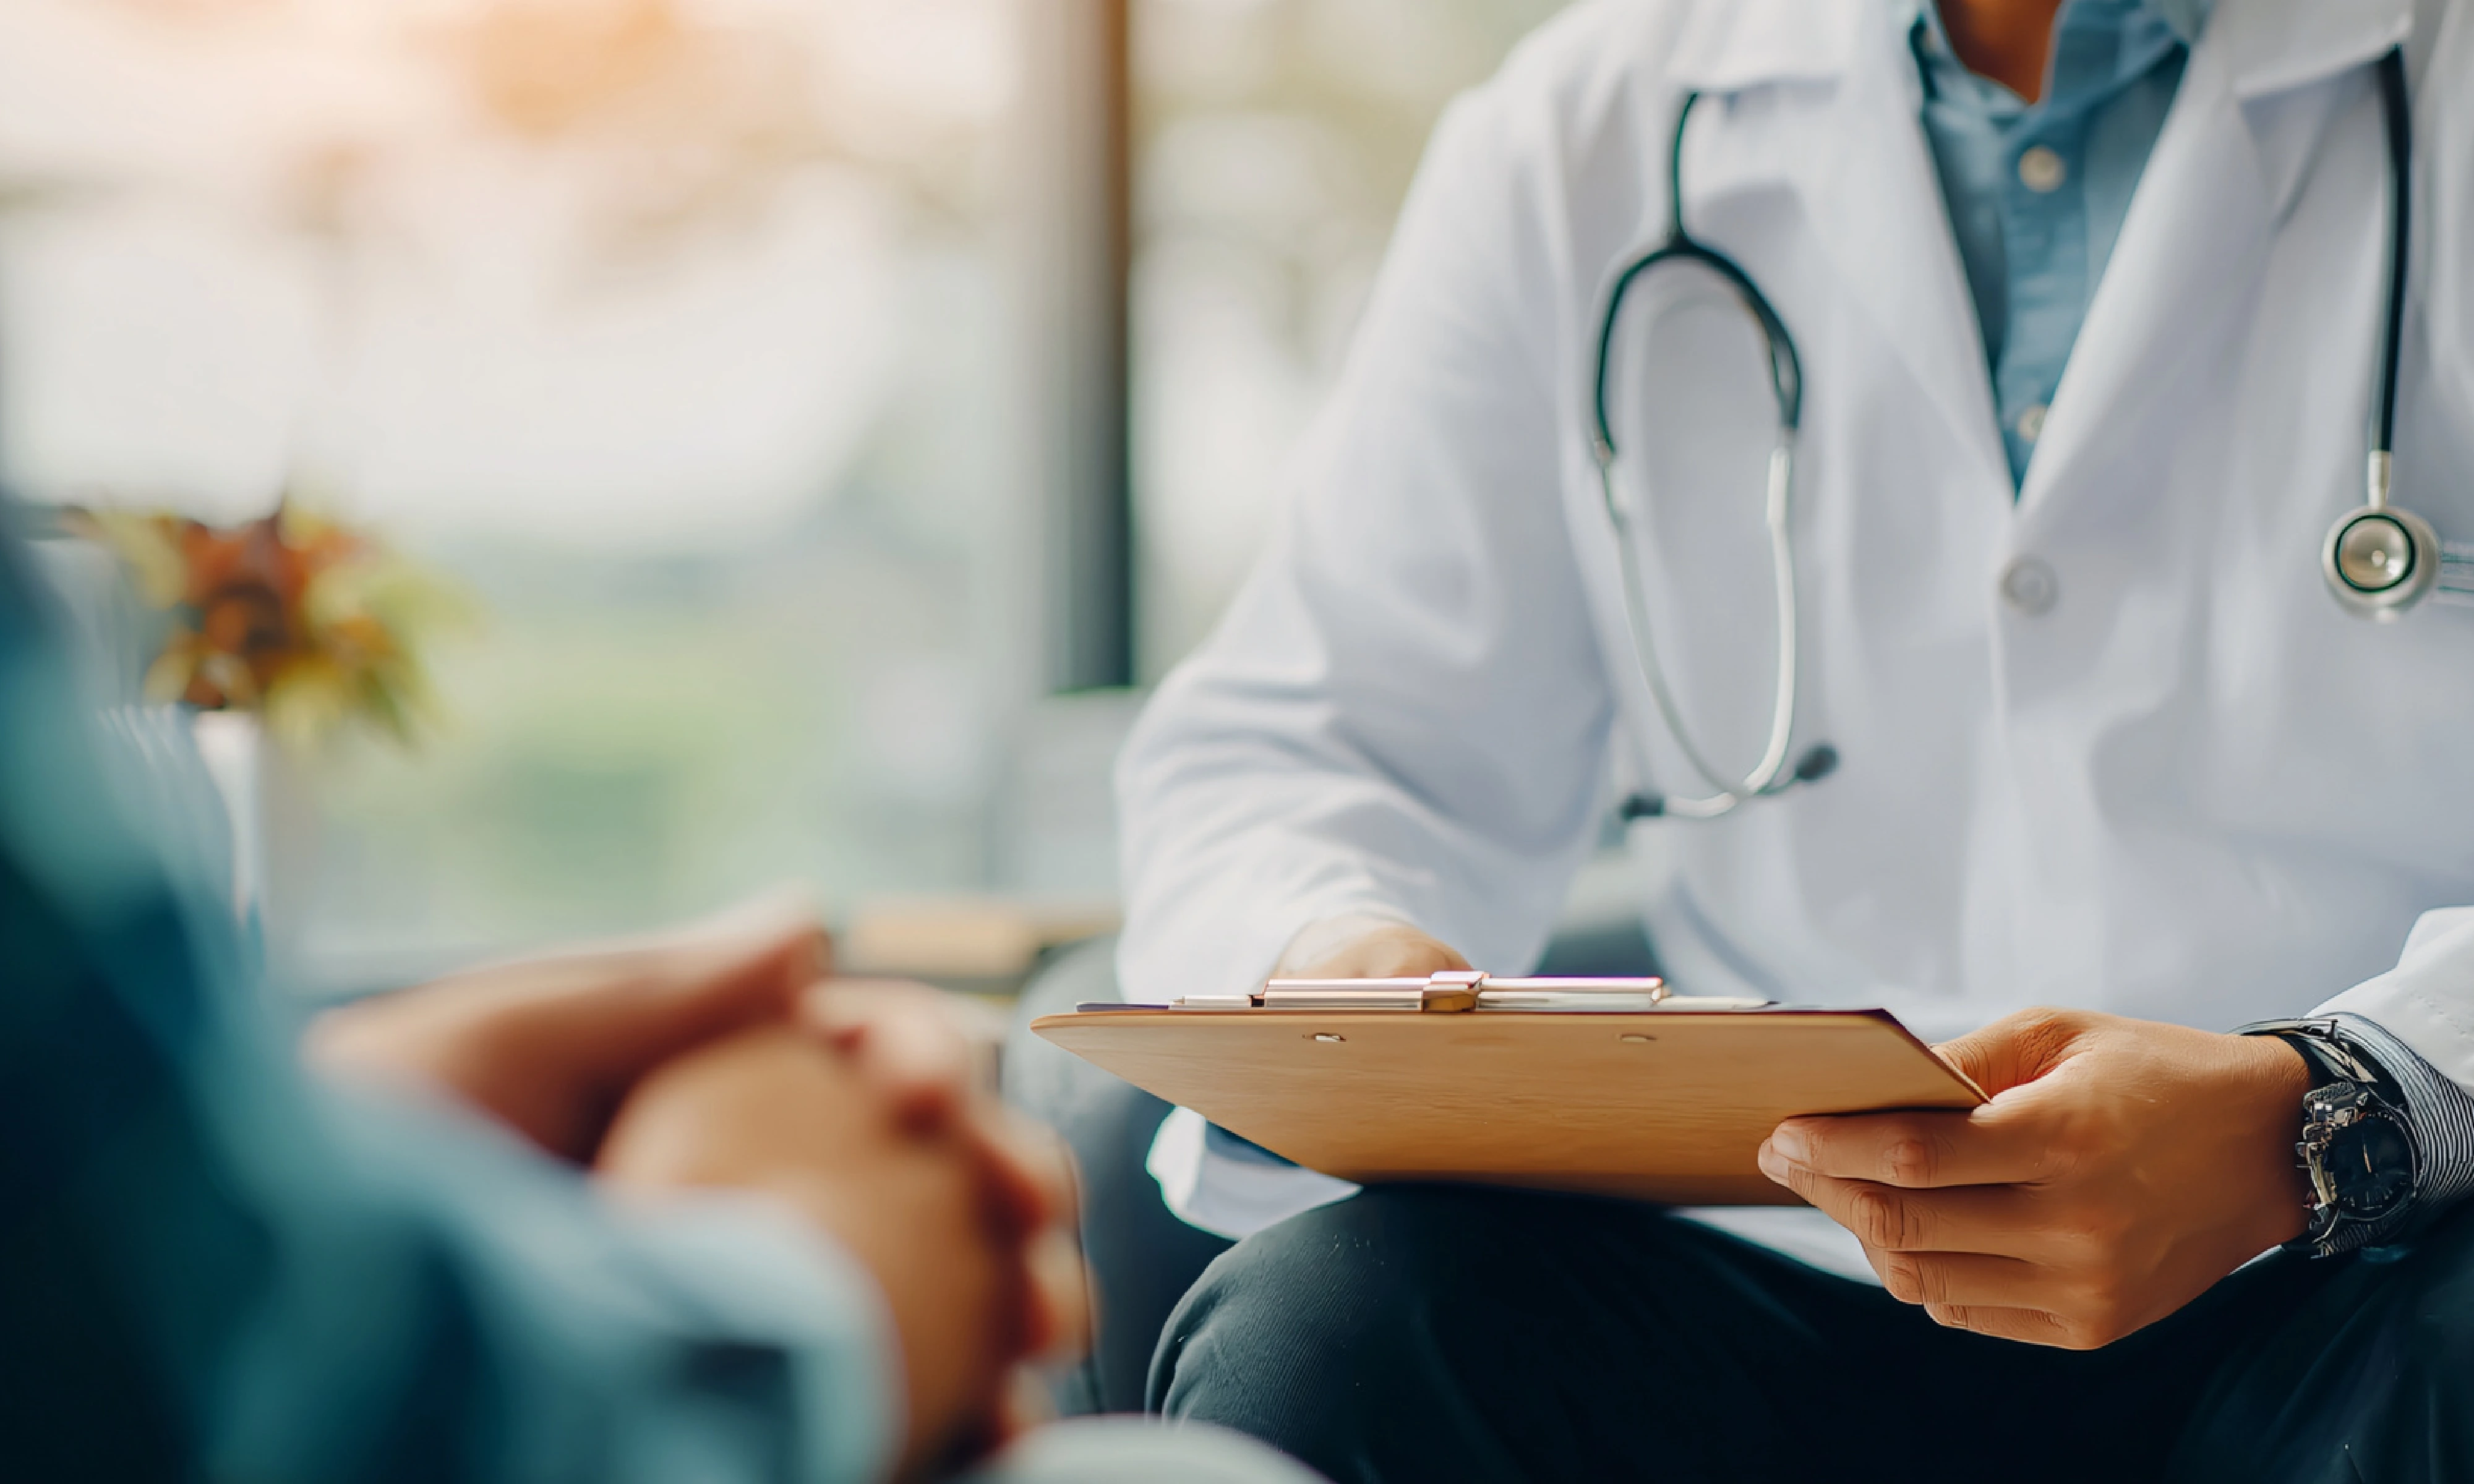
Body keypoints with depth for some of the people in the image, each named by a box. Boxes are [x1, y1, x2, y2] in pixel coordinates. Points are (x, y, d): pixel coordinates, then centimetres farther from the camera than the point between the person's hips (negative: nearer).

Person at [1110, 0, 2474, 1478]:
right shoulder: (1579, 129, 8)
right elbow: (1288, 737, 11)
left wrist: (2317, 1124, -28)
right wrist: (1322, 958, -13)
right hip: (1790, 1281, 2)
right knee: (1303, 1332, -26)